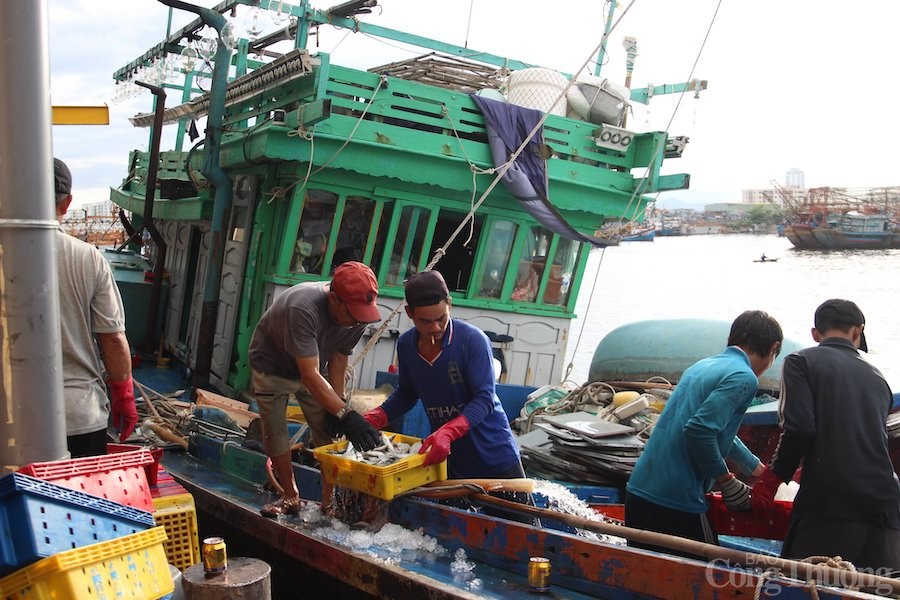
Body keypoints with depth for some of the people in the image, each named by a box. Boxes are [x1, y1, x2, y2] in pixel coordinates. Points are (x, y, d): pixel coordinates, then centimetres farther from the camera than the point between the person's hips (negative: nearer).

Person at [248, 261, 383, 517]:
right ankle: (291, 496, 8)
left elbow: (338, 362, -10)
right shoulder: (303, 309, -43)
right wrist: (345, 414, -48)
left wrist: (337, 406, -12)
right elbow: (310, 374, -44)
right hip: (272, 367, -4)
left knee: (327, 430, -3)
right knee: (274, 429, -6)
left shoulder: (357, 315, -24)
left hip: (313, 367, 4)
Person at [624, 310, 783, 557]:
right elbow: (699, 430, -22)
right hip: (677, 502, -8)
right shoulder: (743, 378, -8)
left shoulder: (702, 366, 18)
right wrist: (727, 481, -7)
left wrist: (757, 469, 47)